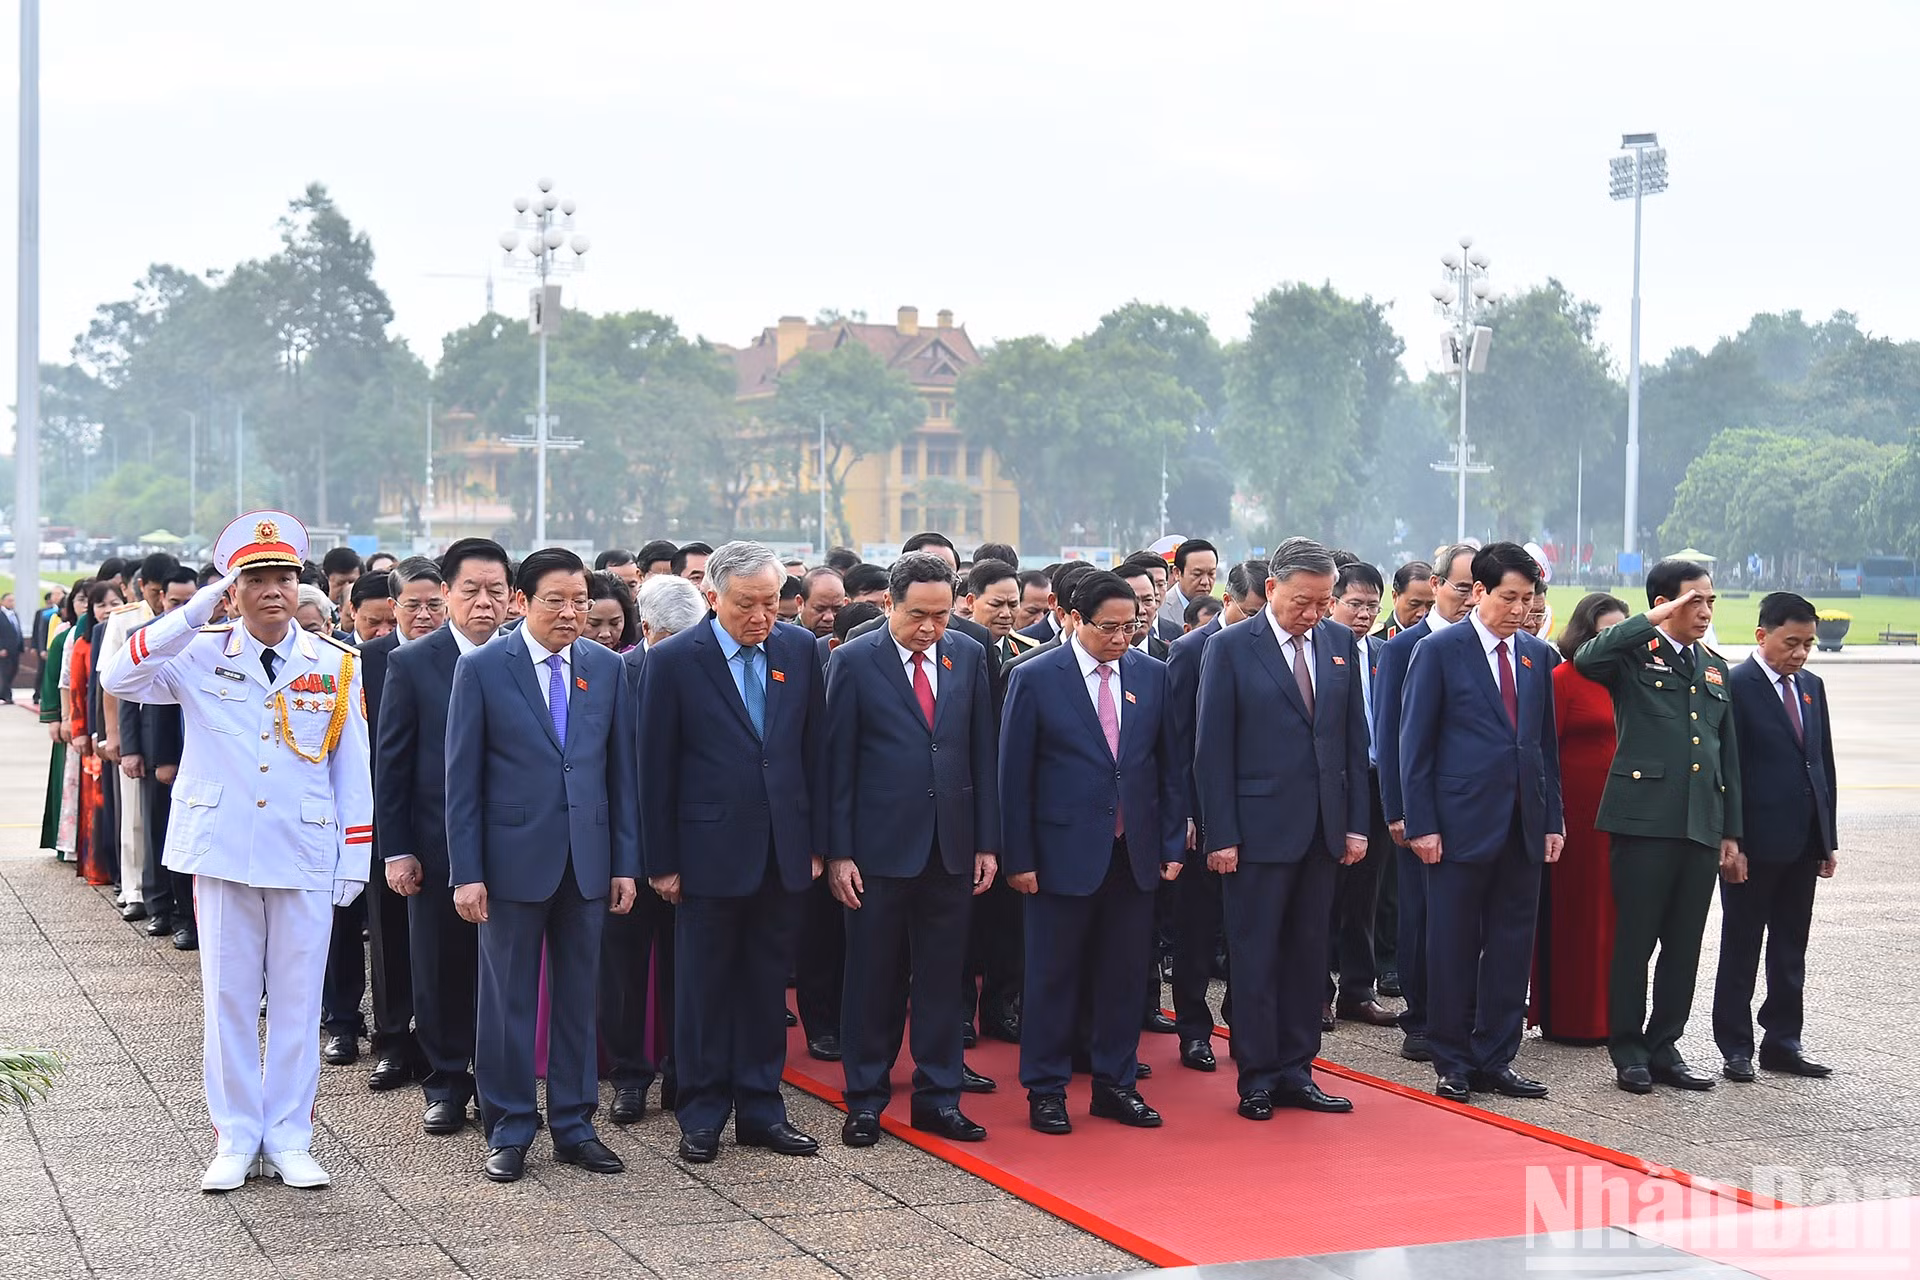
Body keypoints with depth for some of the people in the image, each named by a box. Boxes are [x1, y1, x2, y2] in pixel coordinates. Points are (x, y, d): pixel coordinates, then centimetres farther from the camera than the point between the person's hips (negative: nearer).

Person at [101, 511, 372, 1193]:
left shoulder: (337, 665, 2)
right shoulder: (202, 655, 0)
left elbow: (353, 770, 5)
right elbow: (118, 677, -15)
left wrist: (355, 858, 1)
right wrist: (198, 608, -17)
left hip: (306, 858, 0)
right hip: (222, 853, 0)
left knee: (297, 1001, 6)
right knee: (227, 999, 7)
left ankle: (288, 1139, 17)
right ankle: (235, 1138, 17)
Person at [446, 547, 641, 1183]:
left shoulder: (607, 668, 5)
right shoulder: (481, 669, -5)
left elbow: (621, 770, 8)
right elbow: (462, 778, -4)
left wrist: (625, 863, 5)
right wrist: (467, 872, -8)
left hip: (587, 861, 3)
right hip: (513, 859, -3)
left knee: (579, 999, 10)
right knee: (508, 1000, 5)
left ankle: (574, 1125, 21)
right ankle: (508, 1131, 16)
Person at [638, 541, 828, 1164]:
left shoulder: (799, 650, 4)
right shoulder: (673, 661, -8)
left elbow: (815, 751, 8)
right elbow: (656, 768, -5)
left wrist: (817, 842, 6)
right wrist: (662, 862, -6)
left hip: (784, 851, 3)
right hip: (711, 851, -3)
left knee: (767, 986, 11)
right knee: (703, 989, 7)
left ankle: (760, 1108, 21)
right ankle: (702, 1116, 18)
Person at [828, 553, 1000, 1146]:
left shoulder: (968, 656, 5)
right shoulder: (855, 661, -5)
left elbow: (983, 753, 8)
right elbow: (838, 761, -4)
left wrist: (987, 842, 5)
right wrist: (838, 851, -8)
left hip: (951, 846, 3)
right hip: (880, 847, -3)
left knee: (943, 977, 9)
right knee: (873, 978, 5)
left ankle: (939, 1096, 19)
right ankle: (865, 1099, 17)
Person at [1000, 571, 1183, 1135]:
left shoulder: (1152, 675, 5)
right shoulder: (1035, 678, -6)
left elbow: (1170, 765, 9)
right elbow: (1014, 775, -5)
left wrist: (1172, 843, 5)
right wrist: (1018, 857, -7)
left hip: (1134, 852, 4)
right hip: (1064, 851, -4)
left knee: (1125, 973, 9)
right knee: (1053, 975, 5)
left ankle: (1115, 1084, 22)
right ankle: (1045, 1090, 15)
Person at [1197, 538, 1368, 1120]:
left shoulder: (1340, 642, 8)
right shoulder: (1231, 648, -6)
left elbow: (1355, 739, 11)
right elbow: (1212, 750, -6)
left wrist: (1357, 823, 6)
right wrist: (1220, 835, -10)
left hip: (1322, 829, 5)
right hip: (1259, 827, -4)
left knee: (1308, 953, 9)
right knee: (1256, 957, 2)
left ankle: (1295, 1070, 18)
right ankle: (1257, 1078, 10)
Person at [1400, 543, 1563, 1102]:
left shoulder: (1536, 654, 11)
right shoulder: (1439, 651, -4)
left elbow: (1546, 742, 16)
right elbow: (1415, 744, -5)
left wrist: (1553, 819, 10)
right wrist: (1421, 824, -10)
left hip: (1523, 825, 5)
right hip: (1462, 822, -5)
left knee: (1512, 946, 7)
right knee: (1453, 947, 2)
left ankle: (1495, 1060, 16)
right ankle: (1453, 1063, 12)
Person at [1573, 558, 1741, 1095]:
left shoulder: (1715, 667, 18)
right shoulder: (1634, 653, -1)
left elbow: (1728, 751, 19)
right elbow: (1588, 659, -25)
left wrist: (1732, 830, 15)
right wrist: (1651, 622, -19)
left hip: (1701, 824, 6)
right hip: (1645, 819, -6)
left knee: (1684, 945, 9)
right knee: (1634, 941, 0)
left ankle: (1663, 1047, 19)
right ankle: (1628, 1052, 10)